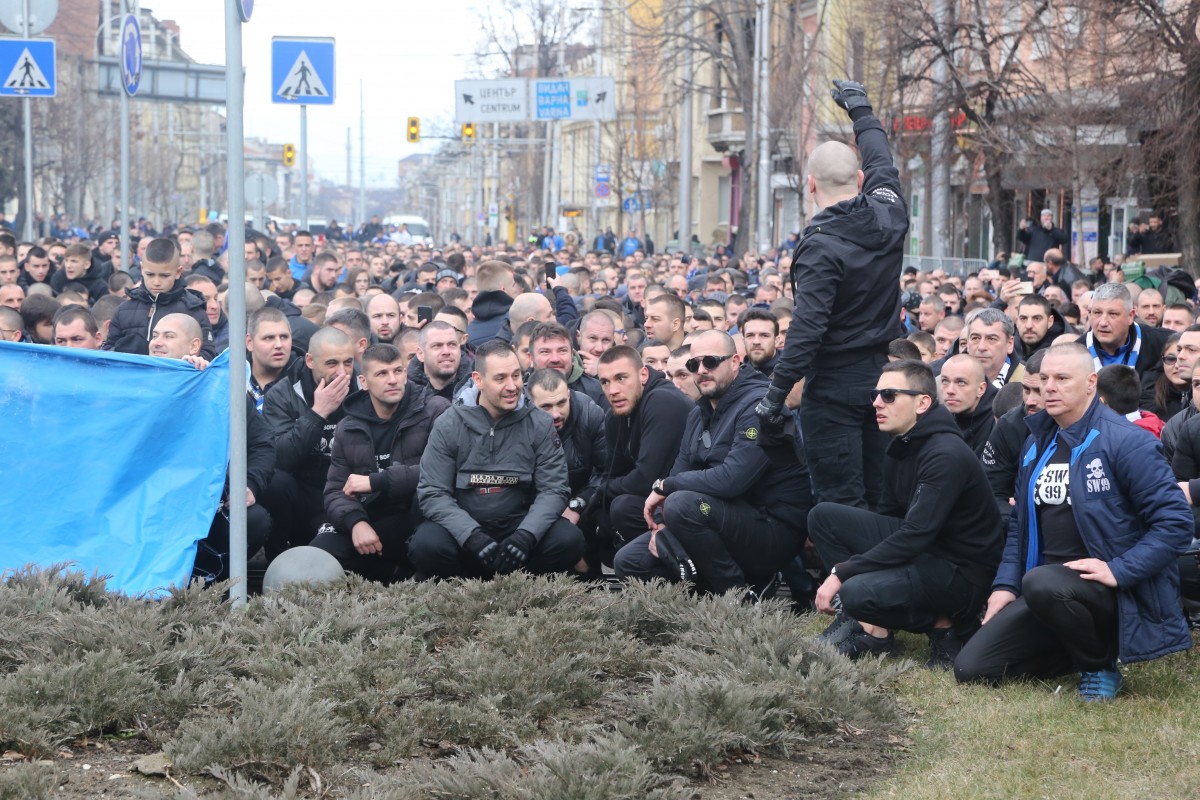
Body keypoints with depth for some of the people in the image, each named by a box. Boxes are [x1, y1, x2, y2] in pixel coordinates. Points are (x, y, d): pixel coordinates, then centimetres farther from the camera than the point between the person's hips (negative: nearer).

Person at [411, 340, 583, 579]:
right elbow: (433, 493, -8)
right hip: (463, 528, -1)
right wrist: (471, 535, -26)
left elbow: (554, 489, -4)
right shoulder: (449, 425, -3)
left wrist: (526, 535, -23)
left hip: (520, 524, 1)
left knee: (569, 540, -27)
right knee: (426, 545, -33)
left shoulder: (539, 424, 0)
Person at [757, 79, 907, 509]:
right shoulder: (889, 215, -1)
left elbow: (806, 328, -24)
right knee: (880, 497, 13)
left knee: (841, 502, -3)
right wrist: (860, 108, 36)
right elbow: (881, 161, 20)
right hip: (883, 375, 7)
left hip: (834, 386, -7)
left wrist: (776, 394, -21)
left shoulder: (821, 247, -19)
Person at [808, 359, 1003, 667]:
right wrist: (842, 573, 6)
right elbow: (888, 516, 15)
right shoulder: (901, 446, 6)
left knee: (858, 593, -31)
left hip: (961, 571, -9)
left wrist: (842, 572, -23)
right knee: (823, 516, 0)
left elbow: (915, 536, -27)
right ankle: (870, 629, -3)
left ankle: (943, 623, -5)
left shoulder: (947, 455, -22)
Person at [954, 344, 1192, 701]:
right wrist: (1005, 585, 8)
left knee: (1042, 584, -39)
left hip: (1111, 591, -7)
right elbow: (1021, 522, 21)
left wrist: (1118, 570, -22)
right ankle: (1083, 649, 15)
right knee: (971, 668, -6)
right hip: (1047, 586, 7)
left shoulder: (1127, 443, -10)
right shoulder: (1037, 443, 13)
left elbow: (1175, 521, -14)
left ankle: (1100, 667, -9)